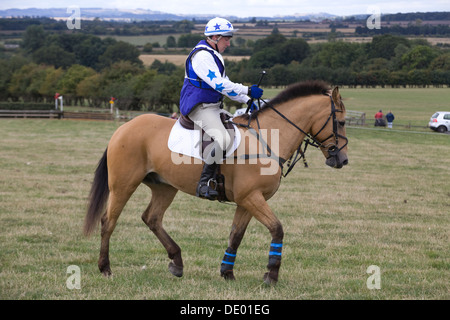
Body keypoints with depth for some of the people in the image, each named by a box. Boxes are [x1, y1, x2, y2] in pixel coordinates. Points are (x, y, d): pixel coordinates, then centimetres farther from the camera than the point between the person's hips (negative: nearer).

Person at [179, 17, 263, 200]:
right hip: (199, 107, -11)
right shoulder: (202, 56, -15)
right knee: (222, 138, -30)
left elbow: (225, 84, 23)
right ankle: (204, 184, -27)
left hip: (213, 107, 11)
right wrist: (247, 91, -22)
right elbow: (219, 84, -24)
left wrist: (247, 101, 14)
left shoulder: (214, 55, 19)